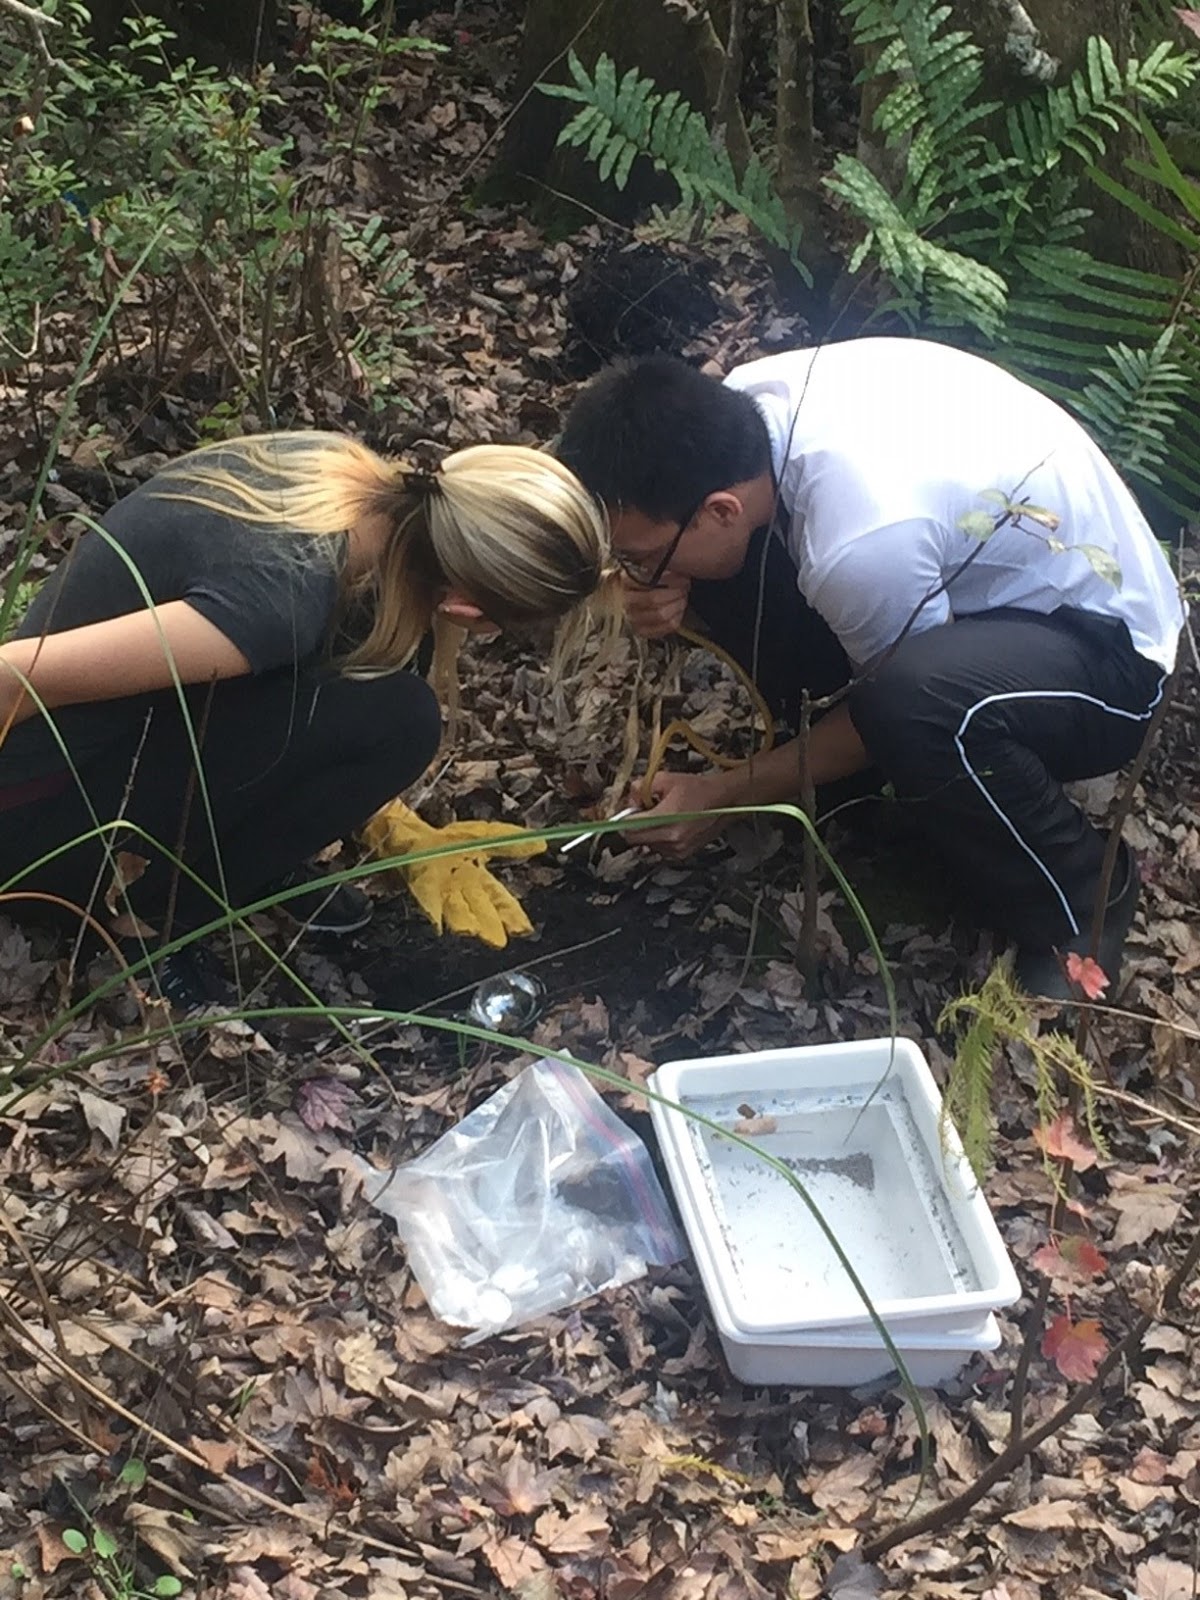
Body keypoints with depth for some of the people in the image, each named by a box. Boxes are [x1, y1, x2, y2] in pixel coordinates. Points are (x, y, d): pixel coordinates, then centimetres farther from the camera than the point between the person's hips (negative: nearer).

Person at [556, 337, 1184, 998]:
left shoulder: (861, 542, -37)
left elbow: (896, 701, -17)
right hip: (982, 579, 7)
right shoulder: (741, 404, -18)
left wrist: (726, 794, -9)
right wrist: (666, 583, -18)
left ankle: (1082, 905, -10)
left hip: (1106, 647, -7)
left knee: (913, 707, -38)